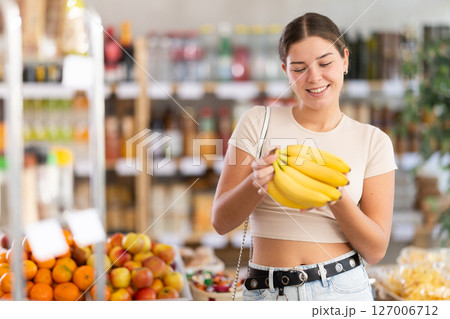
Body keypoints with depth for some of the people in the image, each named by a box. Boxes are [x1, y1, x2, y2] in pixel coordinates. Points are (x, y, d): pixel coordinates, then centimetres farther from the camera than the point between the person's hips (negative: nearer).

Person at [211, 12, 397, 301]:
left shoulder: (373, 141, 2)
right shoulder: (259, 123, 0)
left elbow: (376, 250, -2)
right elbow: (221, 221, -2)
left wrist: (335, 196, -19)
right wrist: (257, 180, -21)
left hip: (342, 289, 0)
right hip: (267, 292, 0)